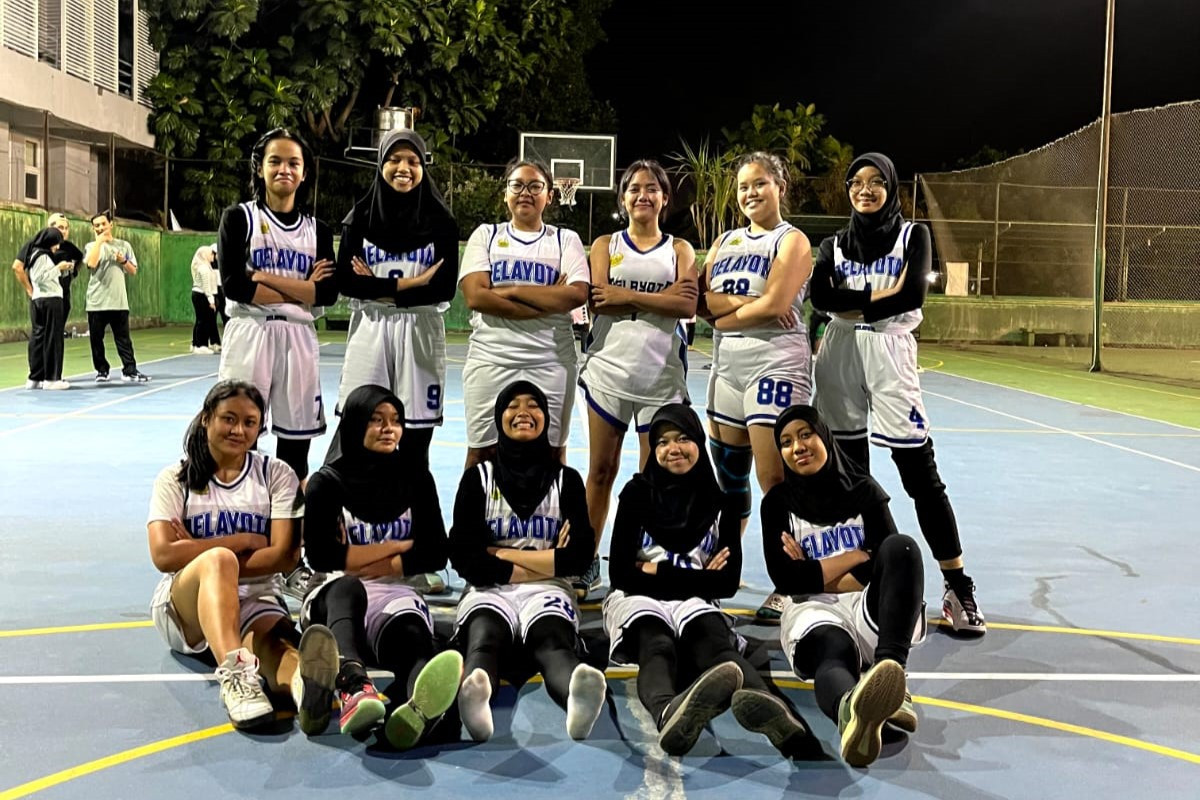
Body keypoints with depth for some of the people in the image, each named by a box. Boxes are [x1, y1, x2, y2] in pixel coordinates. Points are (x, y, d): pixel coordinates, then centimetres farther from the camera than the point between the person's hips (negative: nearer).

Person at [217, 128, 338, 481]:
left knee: (296, 443, 7)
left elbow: (328, 293, -2)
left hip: (298, 338, 3)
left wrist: (265, 277, -9)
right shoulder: (239, 218, 3)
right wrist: (300, 290, -6)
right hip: (249, 334, -3)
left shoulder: (318, 231, 11)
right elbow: (233, 284, -9)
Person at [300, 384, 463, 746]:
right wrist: (397, 546, -3)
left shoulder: (415, 478, 16)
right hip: (334, 600, -1)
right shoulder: (327, 483, 9)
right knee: (346, 588, -40)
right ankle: (354, 687, -71)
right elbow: (320, 556, -4)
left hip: (396, 597, 1)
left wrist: (362, 564, -4)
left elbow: (435, 555, 7)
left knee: (410, 633, -38)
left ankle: (422, 703, -76)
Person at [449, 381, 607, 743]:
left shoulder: (567, 479, 18)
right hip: (489, 590, 0)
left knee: (553, 640, -36)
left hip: (547, 591, 0)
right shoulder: (478, 477, 15)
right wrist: (545, 561, -3)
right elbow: (463, 556, 2)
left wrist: (501, 555, -1)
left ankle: (580, 697, -71)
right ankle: (474, 693, -72)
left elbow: (579, 557, 5)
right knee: (484, 636, -37)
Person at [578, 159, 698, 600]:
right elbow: (599, 299, -7)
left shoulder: (679, 249, 10)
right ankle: (587, 563, 15)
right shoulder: (605, 245, 10)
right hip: (609, 367, 0)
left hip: (661, 372, 0)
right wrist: (661, 298, -11)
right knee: (601, 469, 5)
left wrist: (627, 296, -13)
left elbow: (687, 305, -7)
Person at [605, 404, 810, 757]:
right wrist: (696, 576, -7)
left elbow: (727, 582, 2)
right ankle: (669, 713, -78)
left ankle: (767, 708, -72)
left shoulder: (722, 503, 10)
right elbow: (621, 574, -3)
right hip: (638, 600, -1)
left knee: (715, 644, -37)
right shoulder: (637, 493, 5)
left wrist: (657, 572, -5)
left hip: (694, 603, 2)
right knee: (658, 648, -39)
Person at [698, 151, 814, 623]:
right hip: (726, 365, 6)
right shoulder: (725, 242, 16)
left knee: (774, 479, -8)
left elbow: (775, 305, -16)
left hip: (776, 365, -6)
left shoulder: (791, 241, -1)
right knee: (728, 475, 12)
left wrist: (722, 315, -5)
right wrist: (750, 302, -13)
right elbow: (702, 299, 2)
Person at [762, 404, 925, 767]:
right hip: (814, 612, -2)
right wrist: (854, 556, -2)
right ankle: (852, 709, -80)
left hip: (869, 609, 2)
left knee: (900, 545, -28)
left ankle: (889, 672, -49)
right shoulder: (779, 502, 12)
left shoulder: (864, 490, 15)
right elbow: (785, 580, 0)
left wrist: (816, 574, -2)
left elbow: (895, 559, 3)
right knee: (833, 655, -40)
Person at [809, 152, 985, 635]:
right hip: (840, 358, 3)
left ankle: (958, 587, -3)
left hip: (890, 355, -3)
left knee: (921, 474, -8)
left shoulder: (913, 235, 7)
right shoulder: (834, 244, 14)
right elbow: (820, 297, -4)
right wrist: (877, 295, -13)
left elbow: (912, 296, -9)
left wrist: (852, 306, -5)